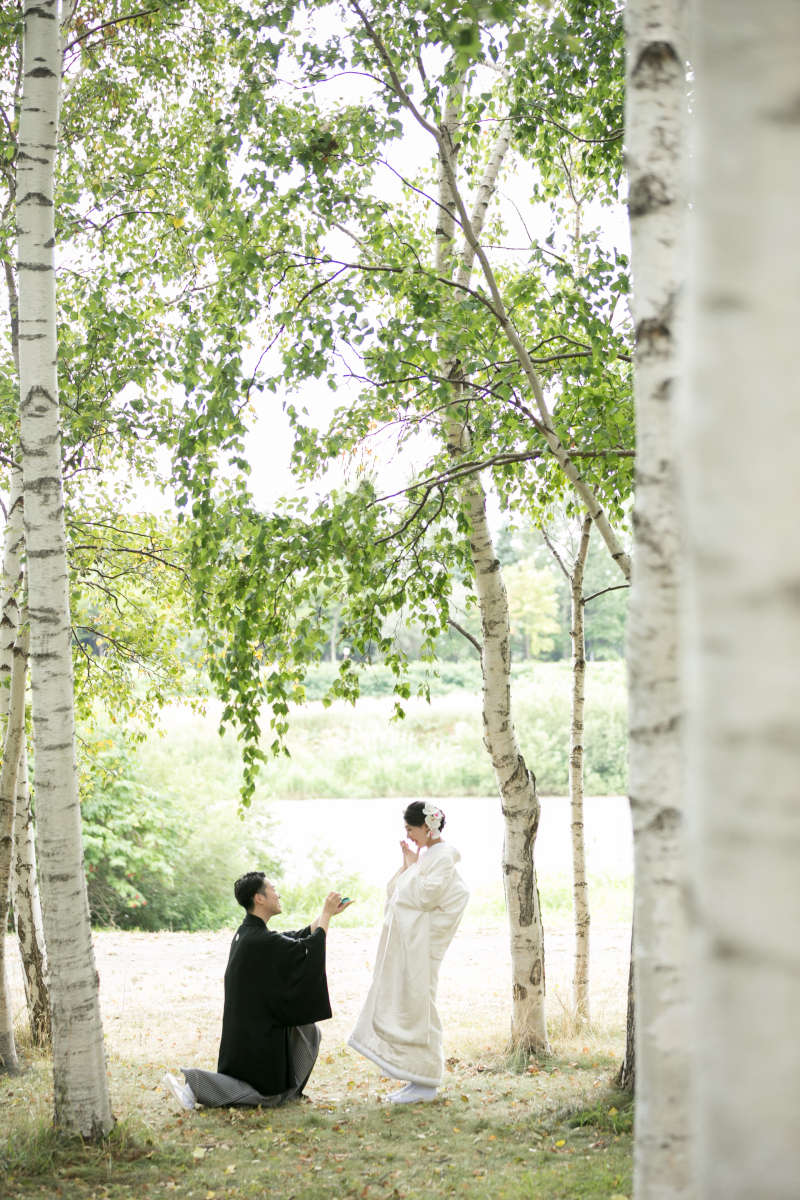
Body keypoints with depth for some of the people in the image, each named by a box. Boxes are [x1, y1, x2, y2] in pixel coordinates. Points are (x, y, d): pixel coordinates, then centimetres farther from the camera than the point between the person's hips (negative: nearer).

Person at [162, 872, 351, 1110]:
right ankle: (193, 1084, -7)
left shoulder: (247, 933, 6)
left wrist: (327, 913, 14)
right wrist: (327, 914, -9)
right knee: (270, 1098, 1)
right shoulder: (262, 941, -24)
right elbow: (309, 951, -19)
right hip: (258, 1034, -10)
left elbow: (298, 939, 15)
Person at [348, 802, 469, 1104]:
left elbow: (426, 896, -21)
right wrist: (406, 865, 5)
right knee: (402, 1005, 10)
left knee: (417, 1007, -6)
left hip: (421, 943, -9)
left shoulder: (442, 857, -11)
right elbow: (395, 893, 17)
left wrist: (412, 866, -12)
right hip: (403, 942, 10)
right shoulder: (423, 855, 16)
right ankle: (418, 1079, 16)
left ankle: (426, 1082, 0)